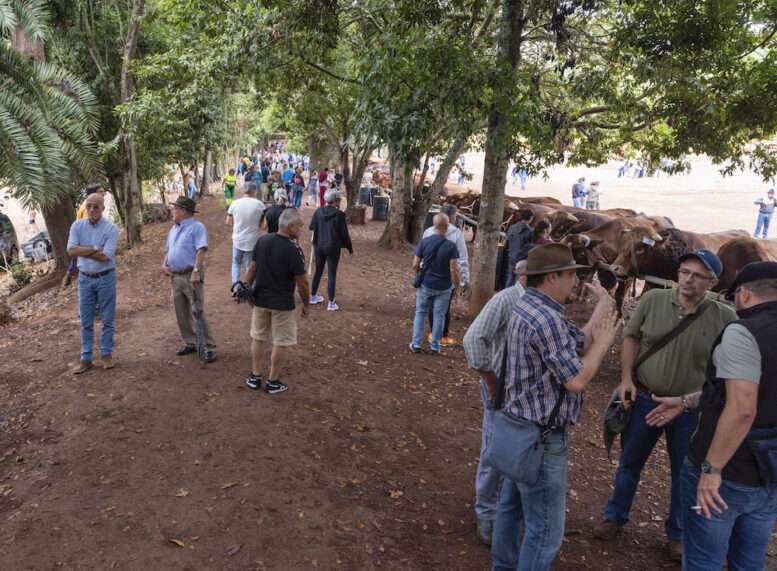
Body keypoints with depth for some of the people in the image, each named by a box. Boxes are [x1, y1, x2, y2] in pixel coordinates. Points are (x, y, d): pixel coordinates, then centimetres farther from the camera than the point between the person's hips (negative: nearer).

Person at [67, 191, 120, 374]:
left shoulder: (111, 228, -10)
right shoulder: (77, 226, 0)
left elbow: (106, 256, -20)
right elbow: (71, 251, -12)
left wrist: (82, 251, -13)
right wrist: (95, 248, -17)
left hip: (105, 278, -3)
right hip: (85, 278, 3)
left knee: (107, 319, 7)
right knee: (85, 321, 8)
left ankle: (106, 354, 21)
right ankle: (86, 358, 16)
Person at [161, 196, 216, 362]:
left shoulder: (197, 227, -10)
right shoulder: (174, 229, 16)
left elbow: (201, 251, -21)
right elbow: (169, 250, 26)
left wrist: (196, 272, -31)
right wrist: (164, 264, 8)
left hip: (191, 276, -8)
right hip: (175, 277, 9)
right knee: (181, 314, 13)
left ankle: (209, 347, -1)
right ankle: (190, 344, 25)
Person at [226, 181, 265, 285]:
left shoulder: (235, 203, -4)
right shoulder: (259, 204, -9)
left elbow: (228, 223, 2)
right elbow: (263, 224, -5)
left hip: (237, 240, 2)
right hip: (252, 241, -2)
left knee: (236, 263, 20)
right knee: (251, 265, 12)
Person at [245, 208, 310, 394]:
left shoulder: (262, 241, -3)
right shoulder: (294, 251, -20)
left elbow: (252, 269, 4)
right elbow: (302, 284, -16)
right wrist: (306, 305, -2)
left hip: (260, 300, 5)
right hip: (282, 304, -5)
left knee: (258, 338, 19)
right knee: (281, 343, 9)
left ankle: (255, 377, 26)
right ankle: (273, 382, 18)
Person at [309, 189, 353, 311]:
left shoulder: (318, 212, -3)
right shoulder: (339, 214, -15)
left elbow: (311, 227, 9)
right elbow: (344, 233, -11)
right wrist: (350, 249, 1)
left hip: (319, 245, 4)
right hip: (332, 247, -4)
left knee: (318, 271, 20)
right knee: (332, 274, 3)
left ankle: (313, 296, 33)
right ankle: (331, 303, 7)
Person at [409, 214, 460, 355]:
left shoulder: (424, 242, -9)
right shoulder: (451, 246, -15)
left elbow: (415, 265, -4)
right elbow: (453, 270, -15)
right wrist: (457, 286, -1)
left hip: (426, 285, 1)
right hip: (443, 288, -1)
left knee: (421, 313, 16)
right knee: (439, 315, 11)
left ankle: (416, 343, 17)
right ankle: (435, 346, 18)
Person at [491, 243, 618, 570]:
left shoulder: (526, 306, 6)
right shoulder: (547, 319, -26)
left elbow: (579, 344, 6)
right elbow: (576, 380, -23)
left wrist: (603, 306, 8)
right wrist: (603, 343, -10)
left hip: (518, 426, 11)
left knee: (511, 506, 25)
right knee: (545, 531, 4)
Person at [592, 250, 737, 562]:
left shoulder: (724, 318, -11)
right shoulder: (652, 299, -8)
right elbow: (631, 337, 2)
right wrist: (627, 378, -6)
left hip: (691, 409, 0)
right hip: (645, 399, 1)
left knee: (685, 474, 17)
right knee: (630, 462, 16)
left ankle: (677, 534, 39)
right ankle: (615, 516, 38)